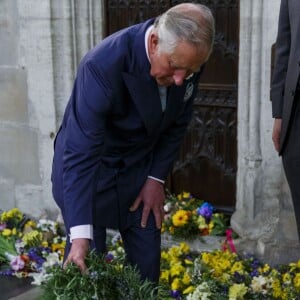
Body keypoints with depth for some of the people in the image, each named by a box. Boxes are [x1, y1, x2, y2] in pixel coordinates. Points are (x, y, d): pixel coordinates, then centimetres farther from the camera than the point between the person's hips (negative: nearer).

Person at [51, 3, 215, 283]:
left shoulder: (187, 58, -17)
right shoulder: (103, 64, -34)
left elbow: (177, 123, 1)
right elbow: (80, 154, -35)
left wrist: (156, 177, -4)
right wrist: (80, 235, -39)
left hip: (140, 166, 5)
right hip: (88, 168, -4)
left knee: (148, 259, 6)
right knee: (86, 263, -1)